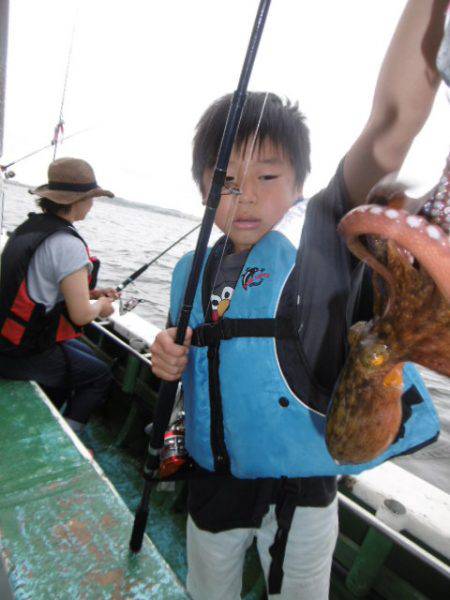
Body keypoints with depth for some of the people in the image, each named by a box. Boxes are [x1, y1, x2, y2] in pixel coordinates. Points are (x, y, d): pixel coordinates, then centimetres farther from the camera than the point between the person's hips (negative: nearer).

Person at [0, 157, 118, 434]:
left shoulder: (28, 227, 5)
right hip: (27, 355, -8)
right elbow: (81, 314, -22)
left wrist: (91, 292, 10)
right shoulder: (67, 244, -24)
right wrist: (101, 306, -1)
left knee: (85, 357, 27)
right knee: (100, 375, 13)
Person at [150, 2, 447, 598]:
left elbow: (393, 122, -28)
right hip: (212, 479, 5)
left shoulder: (322, 237, -16)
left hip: (299, 490, -4)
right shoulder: (191, 272, -3)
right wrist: (168, 361, -13)